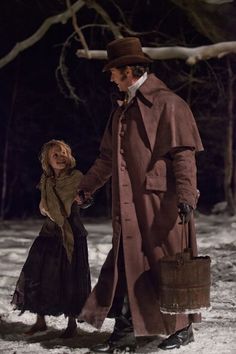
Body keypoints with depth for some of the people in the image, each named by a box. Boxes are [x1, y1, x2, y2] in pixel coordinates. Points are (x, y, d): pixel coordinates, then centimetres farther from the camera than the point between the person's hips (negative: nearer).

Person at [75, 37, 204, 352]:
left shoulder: (167, 103, -8)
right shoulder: (123, 110, 17)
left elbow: (184, 154, -14)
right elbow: (108, 157, 25)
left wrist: (186, 196, -22)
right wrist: (87, 186, 26)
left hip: (162, 203, -7)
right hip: (130, 205, 7)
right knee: (126, 264, 6)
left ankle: (183, 327, 17)